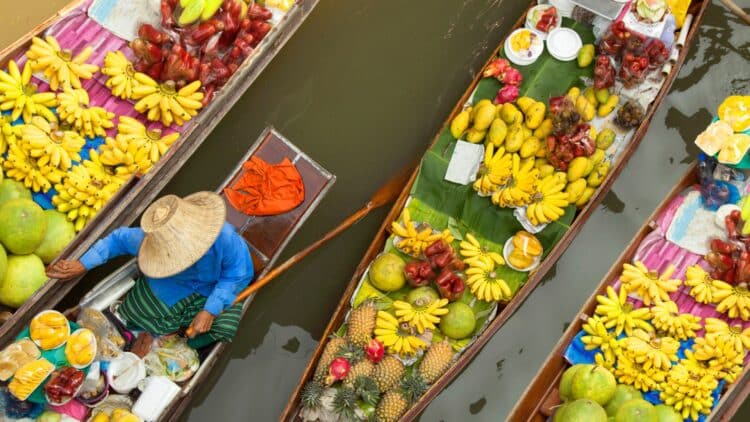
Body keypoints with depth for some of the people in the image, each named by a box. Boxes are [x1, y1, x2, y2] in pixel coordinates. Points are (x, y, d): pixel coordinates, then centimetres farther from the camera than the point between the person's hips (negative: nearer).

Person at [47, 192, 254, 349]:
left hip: (215, 289, -1)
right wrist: (82, 265, -11)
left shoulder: (223, 237, -41)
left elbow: (239, 274, -25)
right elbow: (119, 239, -10)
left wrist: (210, 310, -28)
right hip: (173, 285, 2)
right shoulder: (149, 240, -31)